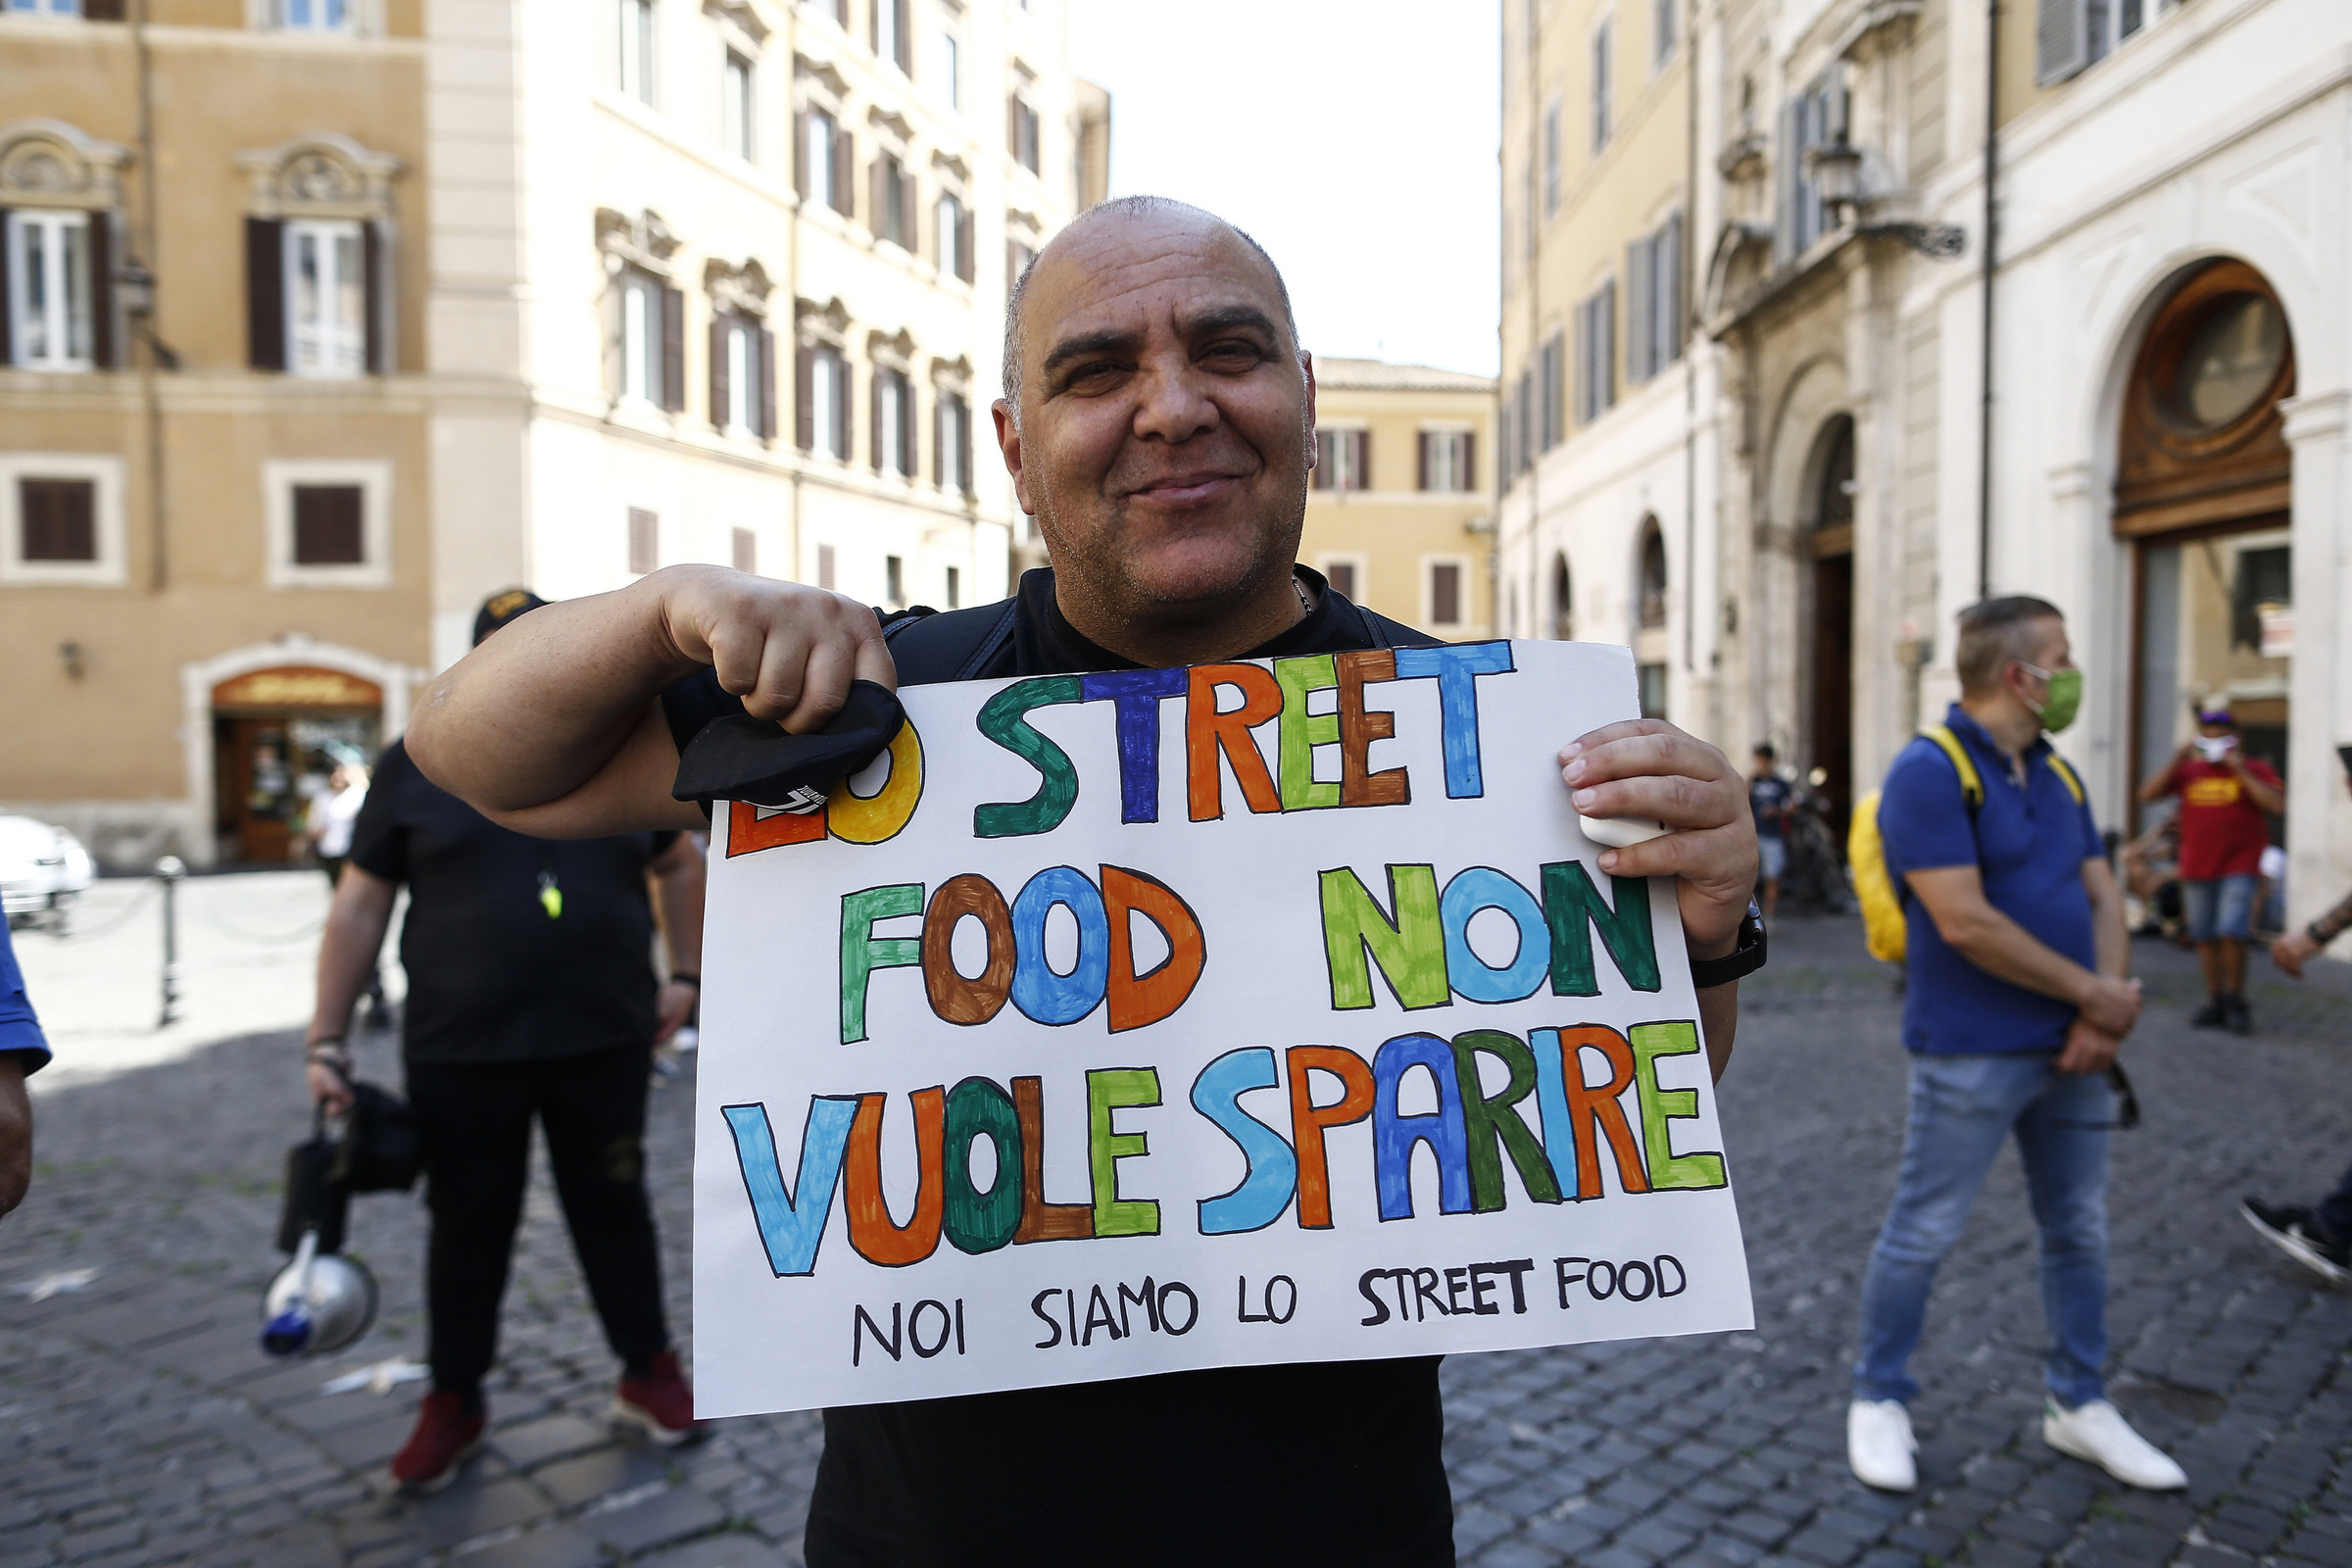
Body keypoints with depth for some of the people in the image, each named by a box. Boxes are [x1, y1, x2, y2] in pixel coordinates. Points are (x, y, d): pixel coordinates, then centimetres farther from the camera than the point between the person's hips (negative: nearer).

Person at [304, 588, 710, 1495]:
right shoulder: (413, 767, 2)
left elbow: (681, 864, 17)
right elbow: (360, 905, 2)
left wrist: (685, 975, 10)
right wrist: (328, 1040, 0)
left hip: (605, 1045, 1)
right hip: (461, 1053, -1)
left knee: (613, 1209, 12)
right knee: (469, 1226, 11)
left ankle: (648, 1376, 28)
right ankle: (455, 1402, 30)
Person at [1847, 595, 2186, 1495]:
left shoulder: (2057, 776, 11)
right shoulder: (1929, 772, -15)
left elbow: (2102, 897, 9)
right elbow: (1967, 923, -21)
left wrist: (2105, 1014, -8)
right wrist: (2096, 995, -12)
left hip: (2070, 1051, 8)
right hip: (1973, 1054, -8)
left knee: (2080, 1232, 17)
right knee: (1920, 1234, 2)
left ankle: (2078, 1406, 34)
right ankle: (1879, 1399, 19)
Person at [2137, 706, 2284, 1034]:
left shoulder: (2255, 769, 3)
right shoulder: (2188, 771, 10)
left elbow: (2276, 805, -11)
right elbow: (2148, 794, 1)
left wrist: (2240, 771, -13)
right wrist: (2178, 759, -5)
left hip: (2238, 868, -3)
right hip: (2196, 869, 4)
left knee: (2232, 934, -13)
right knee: (2205, 938, 7)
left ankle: (2236, 1002, 2)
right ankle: (2215, 1001, 17)